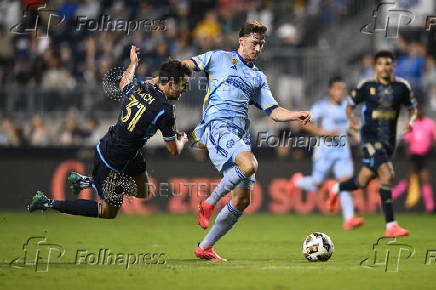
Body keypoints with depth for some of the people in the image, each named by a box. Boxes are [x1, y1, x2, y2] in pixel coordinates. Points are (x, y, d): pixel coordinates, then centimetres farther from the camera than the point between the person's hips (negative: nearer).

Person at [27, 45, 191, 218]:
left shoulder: (139, 88, -6)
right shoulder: (164, 111, -27)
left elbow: (123, 84, 21)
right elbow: (174, 151, -15)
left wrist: (133, 63, 39)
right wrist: (182, 140, 8)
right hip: (112, 163, -8)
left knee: (142, 194, 27)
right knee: (108, 212, 11)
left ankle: (85, 181, 30)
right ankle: (49, 203, 9)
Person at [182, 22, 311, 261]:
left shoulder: (258, 78, 25)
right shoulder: (219, 58, 12)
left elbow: (274, 112, 21)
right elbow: (187, 65, 5)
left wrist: (296, 115, 2)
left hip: (240, 133, 6)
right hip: (217, 125, -6)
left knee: (243, 199, 0)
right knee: (249, 164, -33)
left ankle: (205, 247, 11)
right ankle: (209, 203, -13)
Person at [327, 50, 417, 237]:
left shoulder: (402, 87, 2)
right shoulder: (366, 86, -5)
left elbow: (412, 108, 15)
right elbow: (350, 104, 8)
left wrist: (411, 121, -6)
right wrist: (351, 119, -12)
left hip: (389, 140, 4)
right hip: (371, 137, -4)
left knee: (362, 182, 14)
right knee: (387, 175, -23)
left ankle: (336, 189, 47)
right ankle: (390, 225, -19)